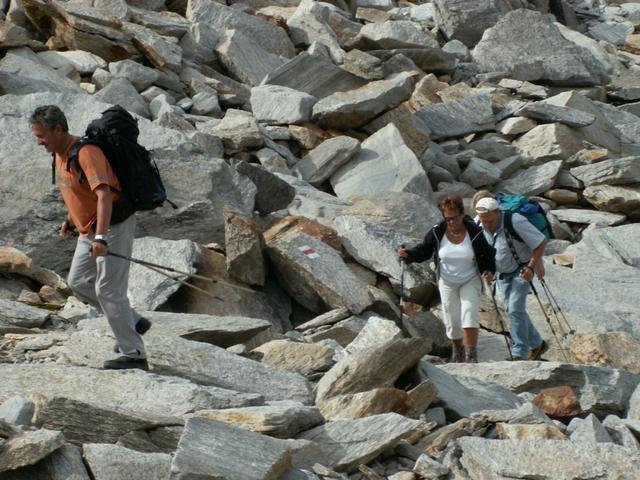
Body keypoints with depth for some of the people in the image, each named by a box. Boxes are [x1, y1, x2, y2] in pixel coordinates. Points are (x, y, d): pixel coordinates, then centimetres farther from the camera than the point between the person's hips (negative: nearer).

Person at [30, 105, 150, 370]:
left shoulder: (86, 153, -25)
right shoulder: (60, 154, 6)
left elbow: (104, 194, -35)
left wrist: (101, 237, -42)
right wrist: (70, 220, 20)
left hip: (113, 226, -10)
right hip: (89, 229, 10)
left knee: (108, 290, -10)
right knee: (78, 281, 12)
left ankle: (134, 355, -4)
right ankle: (134, 322, 21)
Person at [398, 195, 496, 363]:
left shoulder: (474, 232, -14)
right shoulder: (437, 233, -12)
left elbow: (487, 253, -1)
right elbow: (424, 251, -2)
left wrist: (489, 270, -17)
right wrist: (407, 254, -19)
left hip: (470, 281, -2)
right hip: (447, 283, 2)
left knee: (469, 314, -17)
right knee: (452, 319, 6)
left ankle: (471, 355, -17)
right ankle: (458, 350, 32)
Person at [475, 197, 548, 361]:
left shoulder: (515, 222, -29)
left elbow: (541, 242, -22)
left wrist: (531, 267, -26)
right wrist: (488, 270, -3)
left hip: (522, 270, -7)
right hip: (503, 273, 7)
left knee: (515, 309, -17)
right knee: (512, 310, 11)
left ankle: (520, 355, -14)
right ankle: (537, 345, 28)